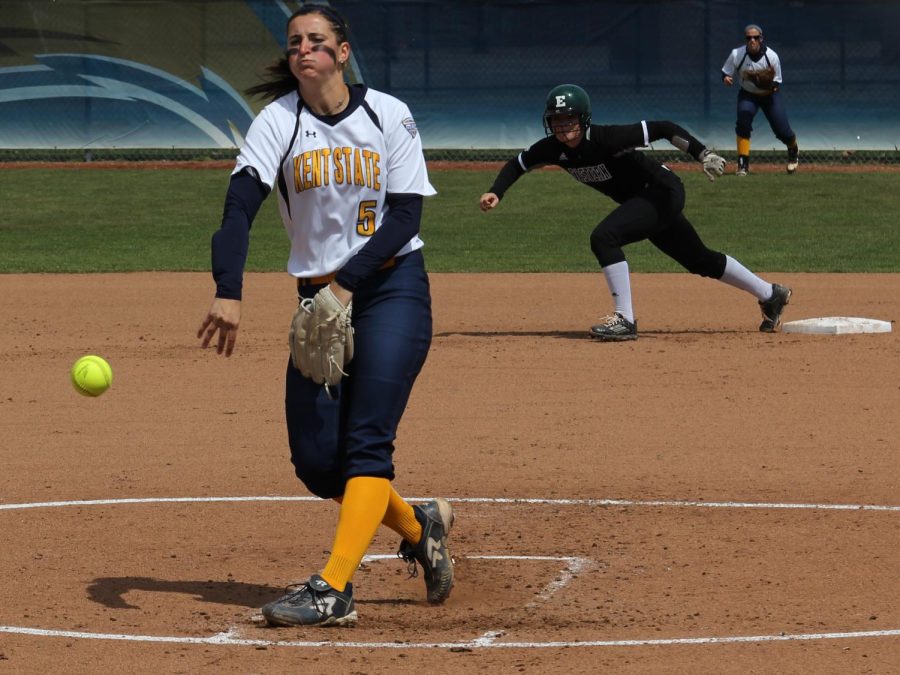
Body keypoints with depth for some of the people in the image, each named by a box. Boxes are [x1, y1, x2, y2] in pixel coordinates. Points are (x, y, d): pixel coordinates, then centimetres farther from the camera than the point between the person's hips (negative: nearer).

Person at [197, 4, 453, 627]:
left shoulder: (388, 115, -5)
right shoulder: (278, 122, -4)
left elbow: (405, 216, -9)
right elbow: (239, 209, -18)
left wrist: (347, 283, -23)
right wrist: (228, 294, -35)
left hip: (392, 287, -3)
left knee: (367, 442, -16)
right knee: (316, 460, 0)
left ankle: (333, 591, -22)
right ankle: (418, 526, 25)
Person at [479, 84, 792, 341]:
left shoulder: (607, 139, -32)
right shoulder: (553, 149, -12)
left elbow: (664, 129, -32)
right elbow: (517, 164, 3)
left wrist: (703, 154, -42)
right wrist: (496, 192, -15)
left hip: (663, 191, -8)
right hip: (643, 201, 8)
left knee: (604, 236, -28)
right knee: (700, 261, 21)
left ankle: (625, 320, -23)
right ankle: (770, 294, 39)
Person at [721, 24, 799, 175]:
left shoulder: (771, 56, -21)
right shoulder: (736, 55, -20)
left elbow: (777, 84, -13)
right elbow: (726, 73, -8)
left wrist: (770, 85, -36)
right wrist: (726, 79, -31)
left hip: (769, 94, 0)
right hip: (748, 94, 0)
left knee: (782, 130, -5)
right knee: (743, 118, -29)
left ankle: (793, 150, 34)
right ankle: (743, 164, -22)